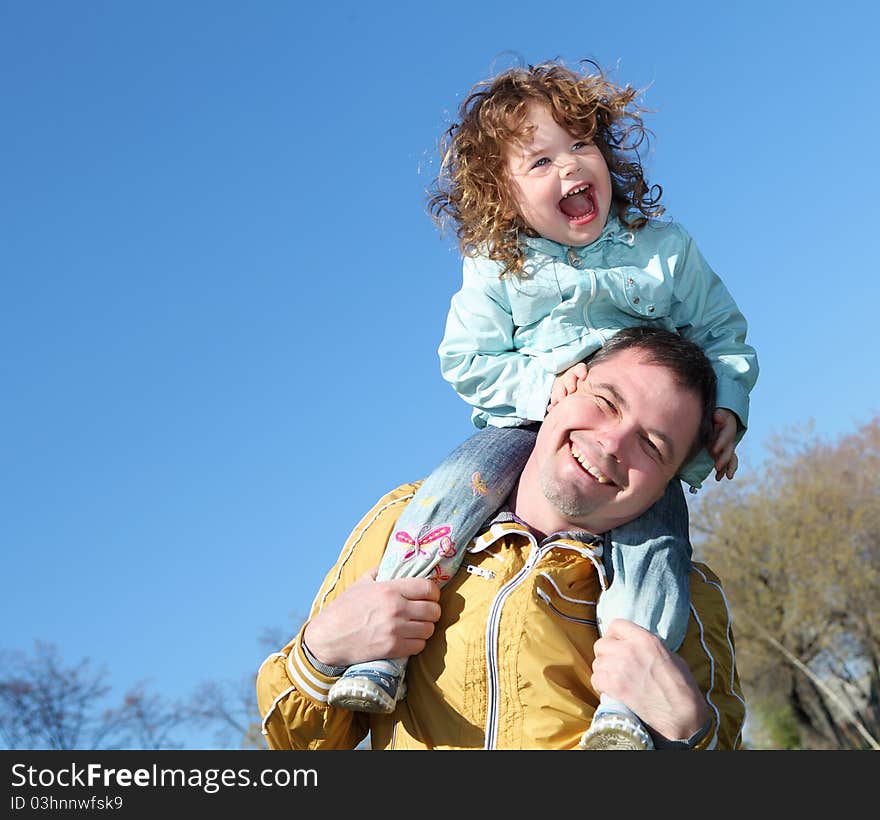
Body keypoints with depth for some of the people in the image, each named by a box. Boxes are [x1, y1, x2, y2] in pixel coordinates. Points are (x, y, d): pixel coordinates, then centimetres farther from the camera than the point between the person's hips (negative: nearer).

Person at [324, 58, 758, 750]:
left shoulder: (665, 250, 4)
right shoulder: (496, 271, 1)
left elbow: (724, 337, 10)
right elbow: (466, 361, 0)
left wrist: (726, 407, -9)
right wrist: (541, 383, -17)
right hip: (528, 427, 0)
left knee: (655, 539, -27)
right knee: (453, 488, -26)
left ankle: (626, 700, -28)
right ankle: (381, 652, -23)